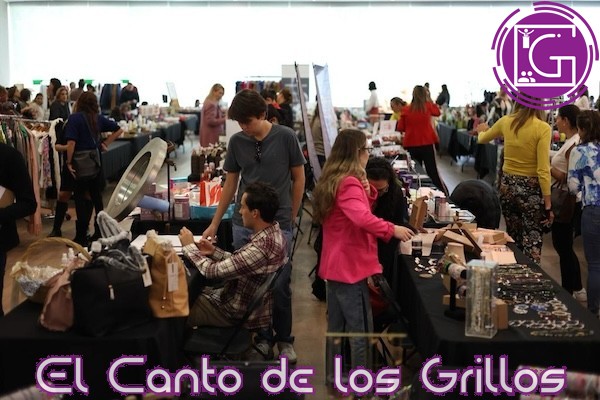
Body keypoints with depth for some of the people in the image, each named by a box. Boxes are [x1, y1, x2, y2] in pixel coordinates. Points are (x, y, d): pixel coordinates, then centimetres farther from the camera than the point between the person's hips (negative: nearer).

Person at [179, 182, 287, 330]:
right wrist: (214, 252, -3)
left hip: (239, 315, -8)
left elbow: (213, 272, -27)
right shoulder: (273, 231, -6)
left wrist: (189, 246, -12)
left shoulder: (261, 248, -35)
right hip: (248, 302, 8)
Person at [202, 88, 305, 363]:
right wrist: (214, 224, 11)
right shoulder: (237, 142, 3)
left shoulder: (285, 137, -5)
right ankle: (263, 337, 25)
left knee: (279, 286, 1)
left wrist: (291, 217, 6)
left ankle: (284, 340, 20)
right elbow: (231, 183, 11)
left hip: (278, 225, -3)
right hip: (244, 224, 3)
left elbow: (298, 179, 4)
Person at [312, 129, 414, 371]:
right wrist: (391, 229, -28)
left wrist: (367, 191, 0)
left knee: (336, 326, 17)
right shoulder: (349, 183, -19)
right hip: (351, 266, -10)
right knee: (360, 330, -1)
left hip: (335, 264, 10)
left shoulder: (332, 180, 11)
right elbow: (362, 218, -36)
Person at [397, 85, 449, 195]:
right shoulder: (428, 106, -2)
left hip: (411, 145, 1)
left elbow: (400, 128, 3)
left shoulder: (406, 109, -2)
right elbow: (437, 112, 19)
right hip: (427, 143, -1)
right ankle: (445, 194, 4)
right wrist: (429, 100, 22)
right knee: (433, 171, 3)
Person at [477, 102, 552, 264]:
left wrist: (482, 130, 44)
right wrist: (548, 205, -12)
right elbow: (543, 170, -18)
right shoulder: (542, 128, -15)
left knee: (513, 240, 19)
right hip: (531, 188, -5)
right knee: (532, 243, 1)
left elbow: (482, 139, 20)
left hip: (508, 185, 5)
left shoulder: (506, 122, -1)